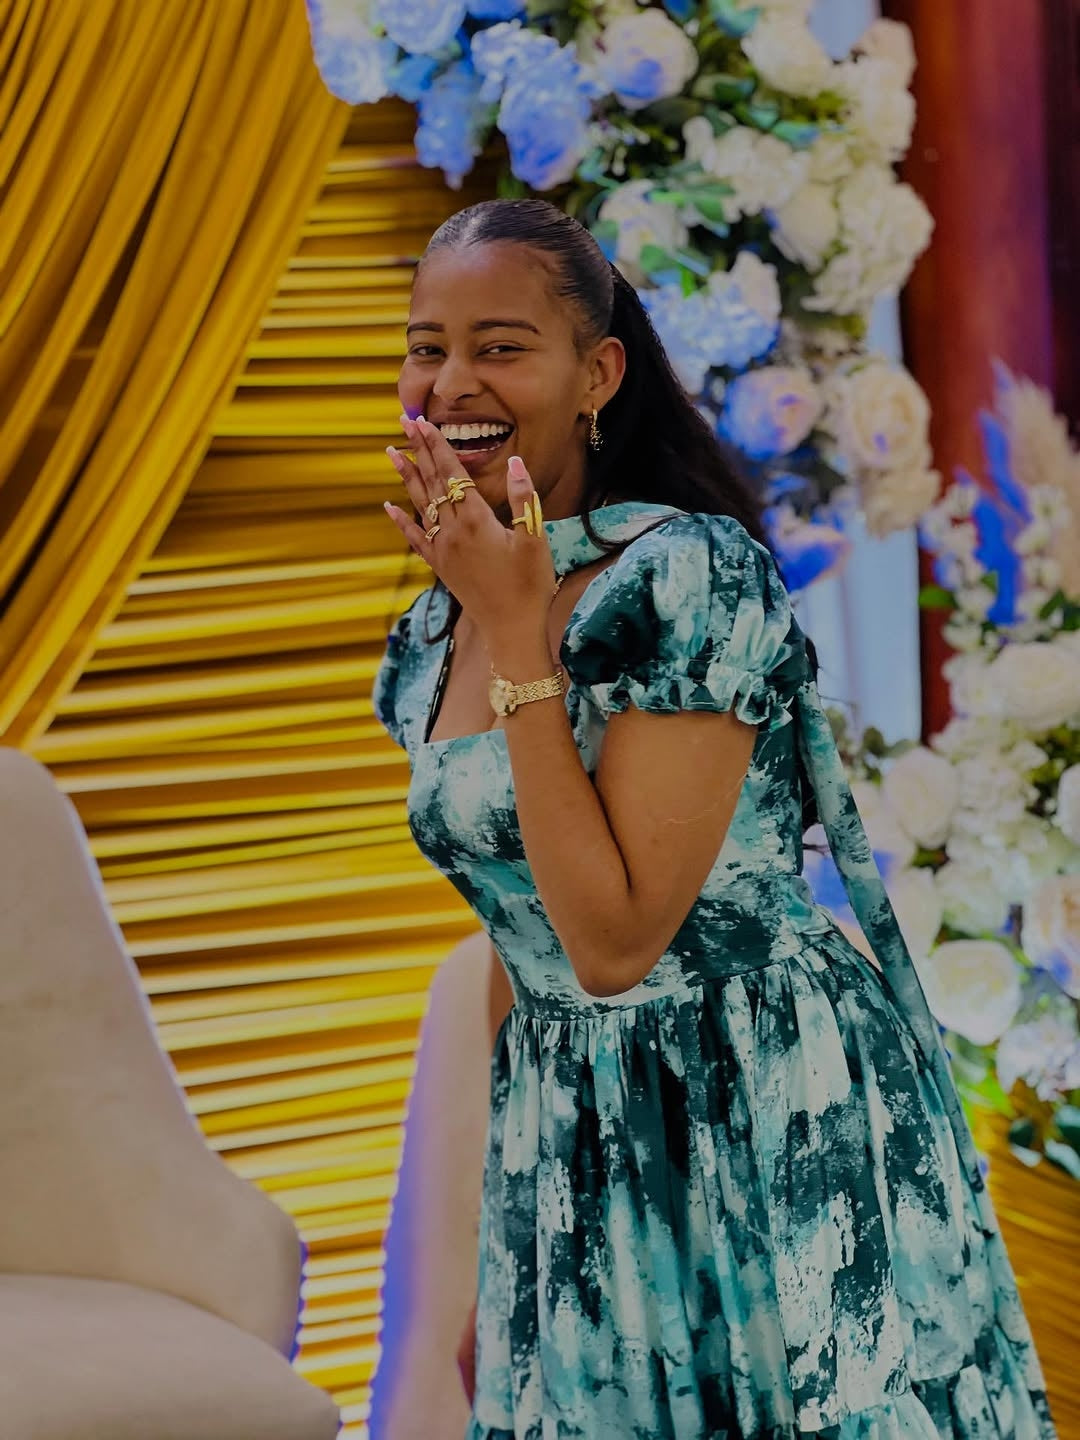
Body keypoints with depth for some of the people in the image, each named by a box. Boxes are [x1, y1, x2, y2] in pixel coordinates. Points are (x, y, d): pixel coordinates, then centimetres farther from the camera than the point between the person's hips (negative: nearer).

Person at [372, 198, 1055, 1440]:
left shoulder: (689, 574, -17)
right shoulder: (429, 645, 5)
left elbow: (615, 940, -22)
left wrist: (519, 639, -20)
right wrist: (494, 1245, 17)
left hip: (777, 1122, -6)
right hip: (573, 1150, 6)